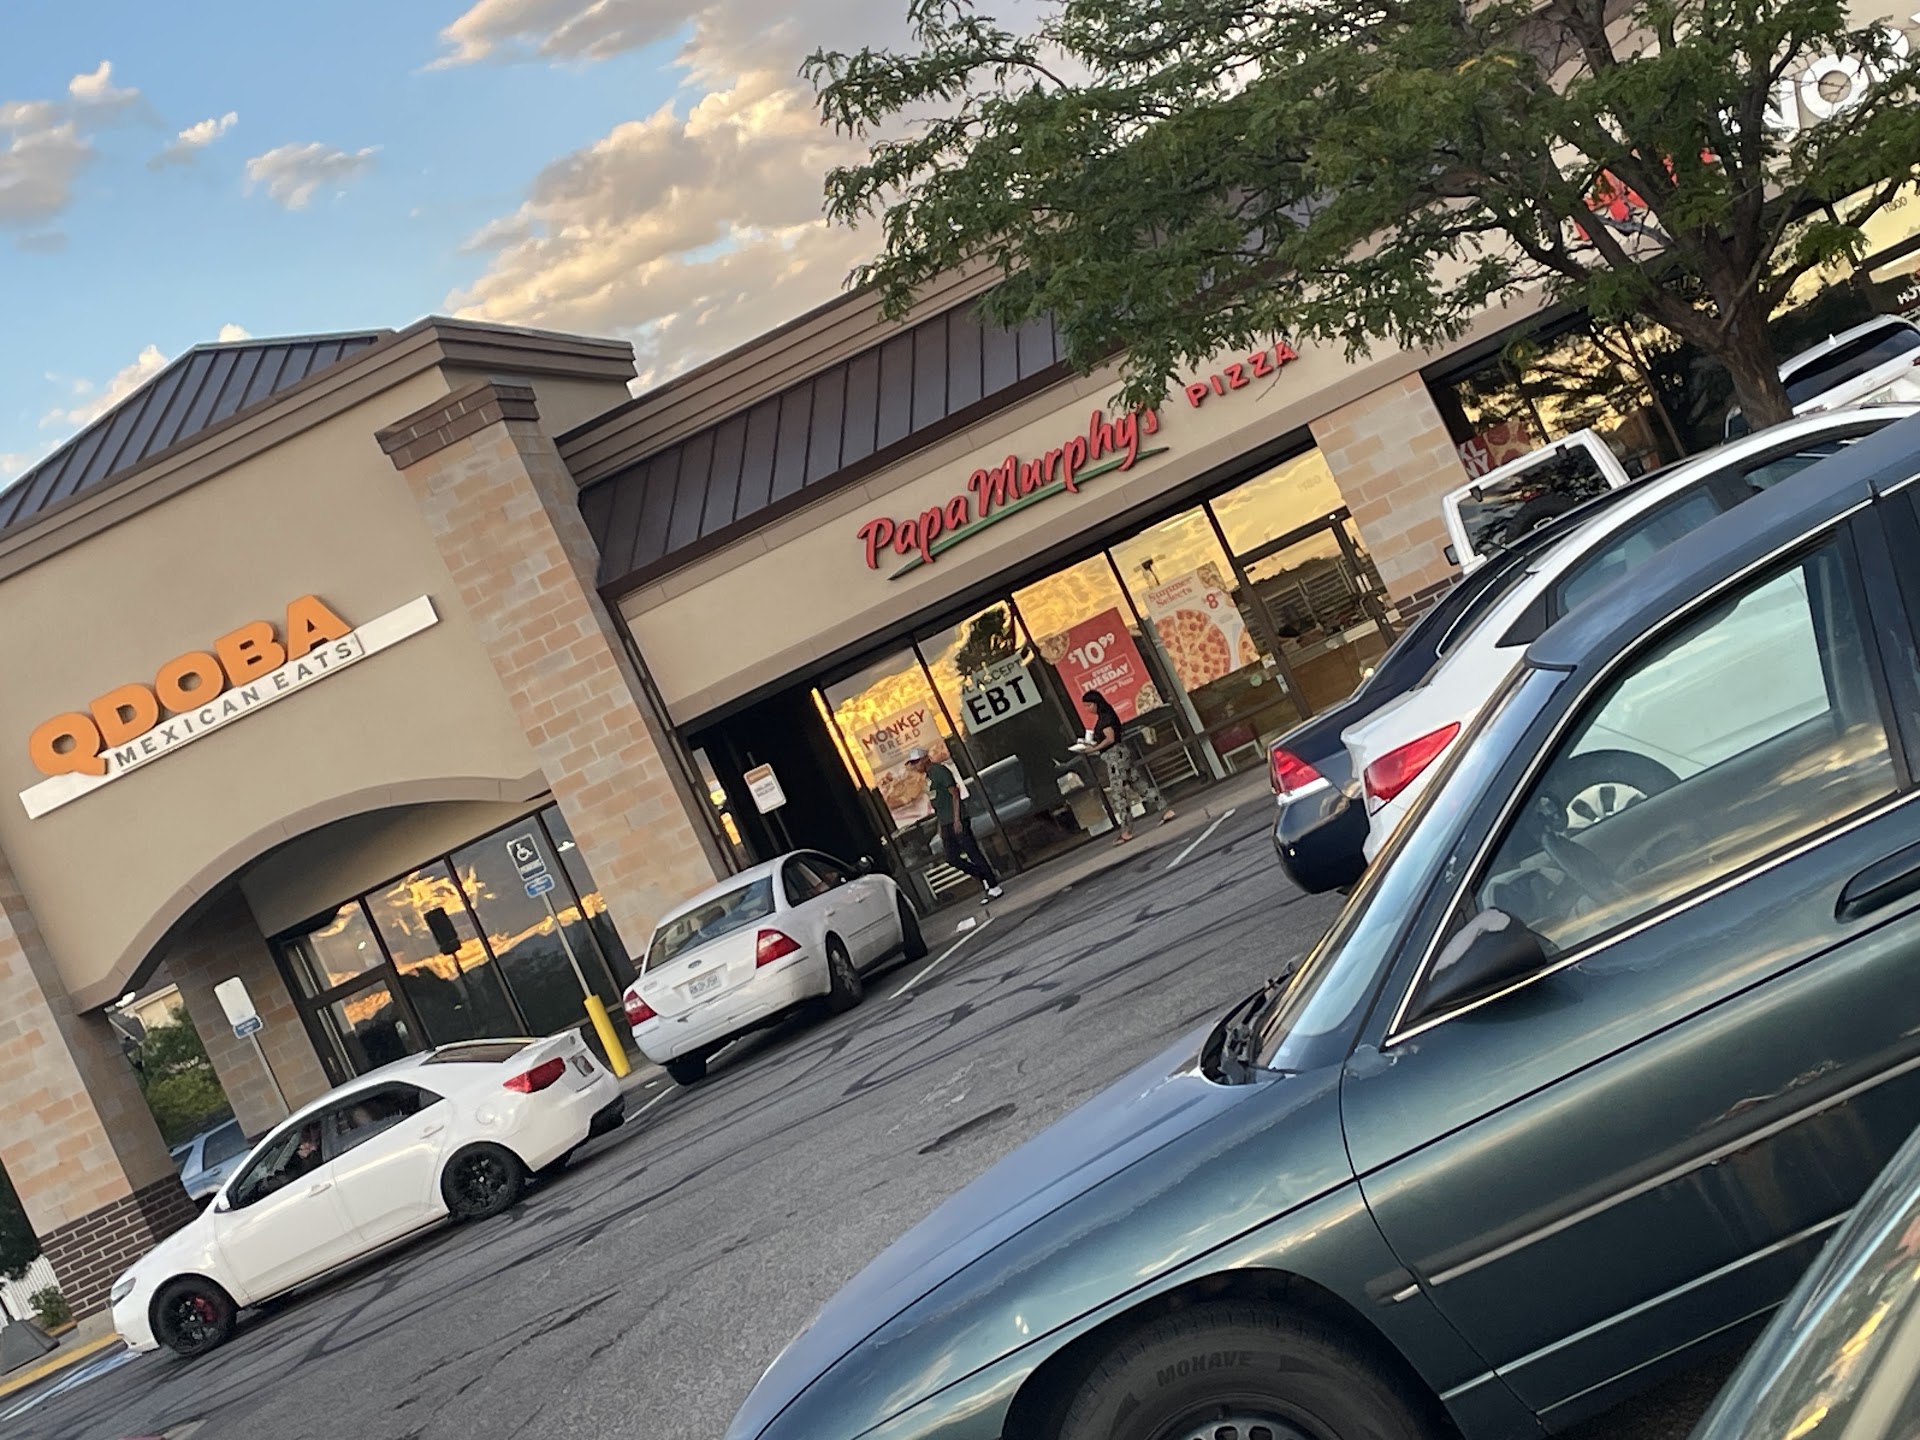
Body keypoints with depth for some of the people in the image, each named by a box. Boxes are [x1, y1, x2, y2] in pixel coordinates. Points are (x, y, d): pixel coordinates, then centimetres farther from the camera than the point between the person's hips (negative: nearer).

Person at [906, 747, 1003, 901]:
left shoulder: (940, 771, -10)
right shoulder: (928, 777, 17)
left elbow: (955, 794, -15)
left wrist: (957, 820, -21)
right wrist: (940, 826, 20)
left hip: (957, 821, -9)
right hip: (946, 824, 9)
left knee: (973, 853, -7)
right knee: (953, 859, 5)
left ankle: (994, 887, -2)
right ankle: (986, 877, 14)